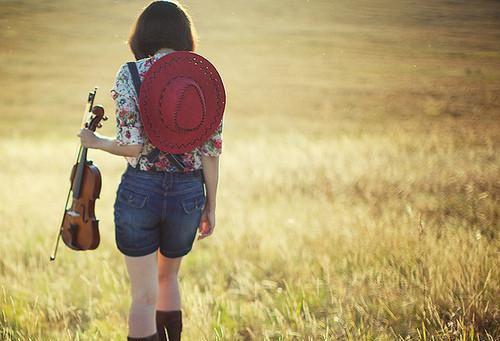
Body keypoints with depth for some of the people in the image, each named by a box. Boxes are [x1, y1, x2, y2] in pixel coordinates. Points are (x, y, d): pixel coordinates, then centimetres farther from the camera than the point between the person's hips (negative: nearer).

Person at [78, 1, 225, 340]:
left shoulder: (131, 74, -7)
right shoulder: (204, 77, 1)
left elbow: (133, 145, -14)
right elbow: (211, 149, 0)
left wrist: (97, 142, 6)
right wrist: (211, 205, 9)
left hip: (140, 189, -3)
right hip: (188, 194, 3)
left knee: (144, 294, 4)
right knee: (168, 276, 27)